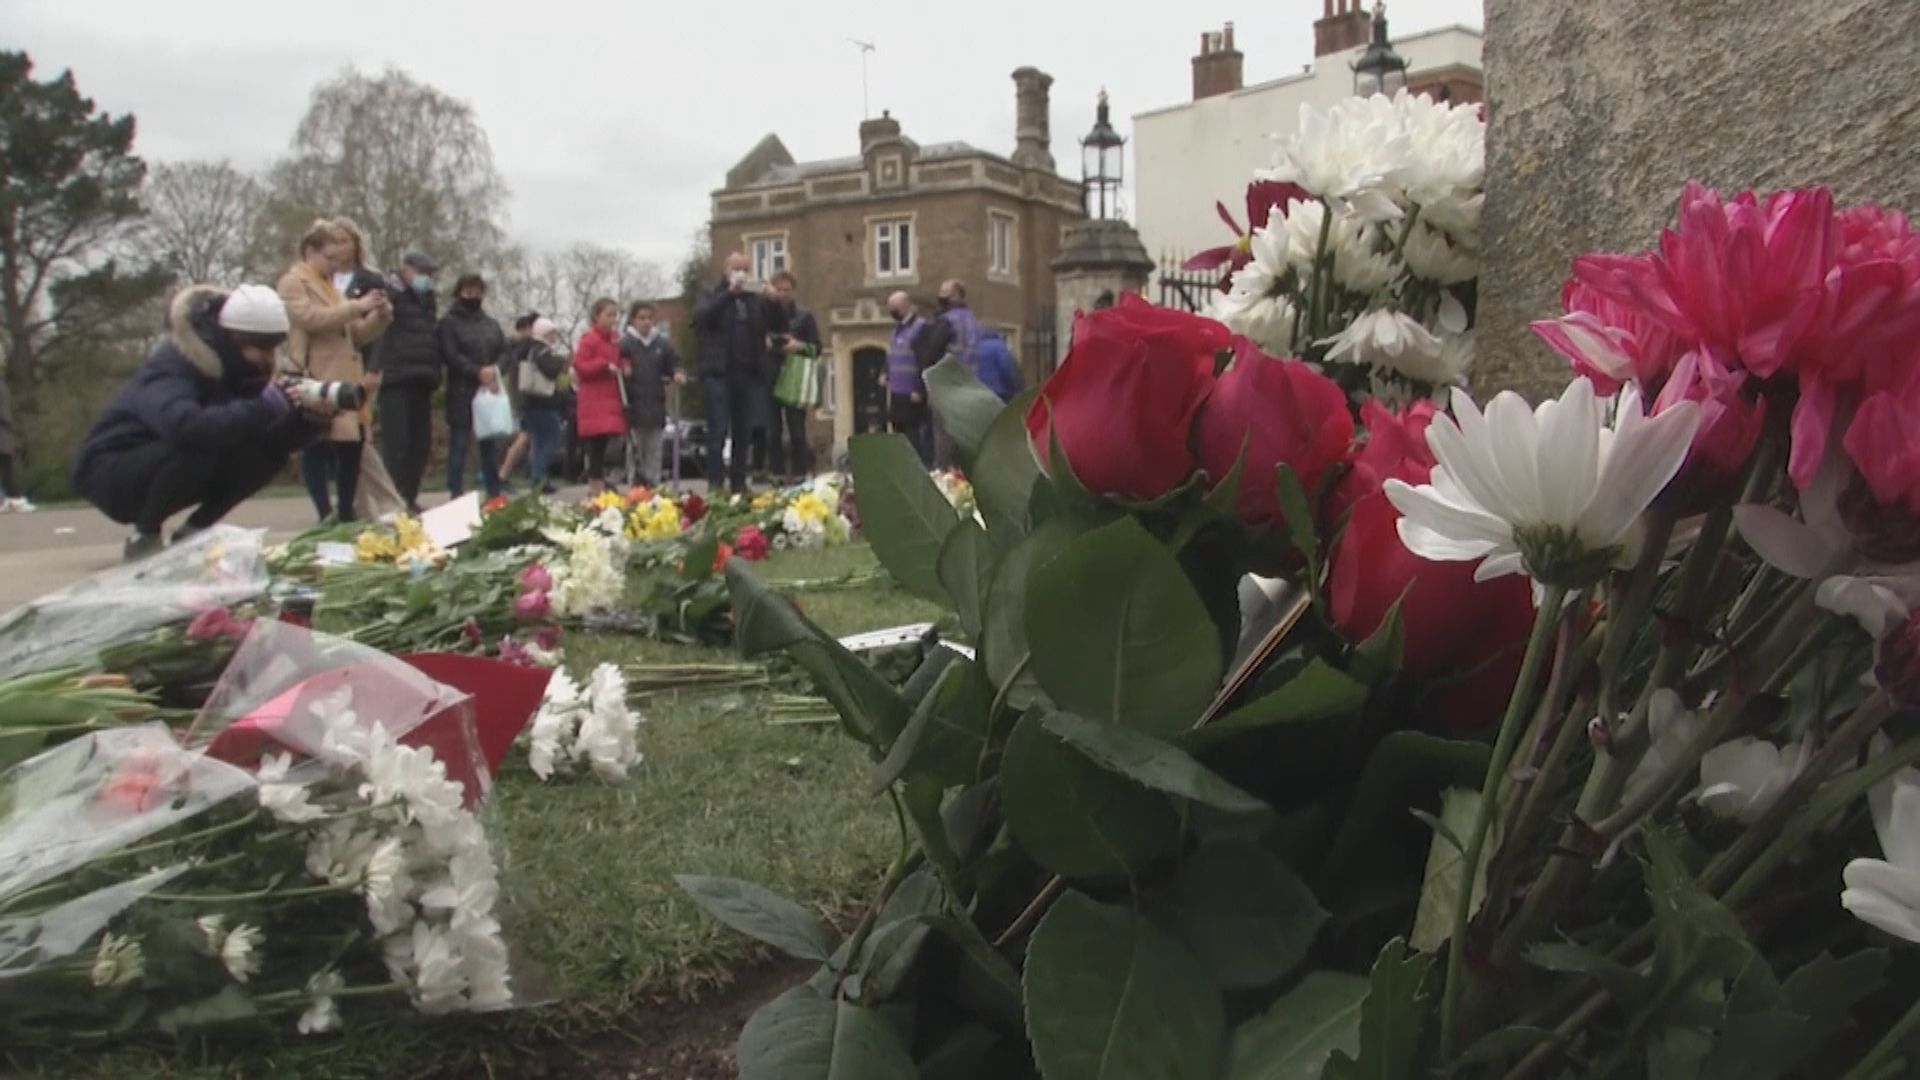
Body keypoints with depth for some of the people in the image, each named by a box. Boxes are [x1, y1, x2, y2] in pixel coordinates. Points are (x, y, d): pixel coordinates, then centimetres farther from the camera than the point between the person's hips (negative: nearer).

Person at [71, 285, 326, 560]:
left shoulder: (234, 366, -5)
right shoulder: (171, 366, -27)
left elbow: (272, 441, -9)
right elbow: (185, 426, -48)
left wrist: (307, 421, -29)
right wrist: (264, 408, -48)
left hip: (169, 469, 7)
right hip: (110, 473, -7)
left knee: (268, 453, -10)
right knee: (196, 446, -35)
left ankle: (193, 532, 1)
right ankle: (144, 536, -14)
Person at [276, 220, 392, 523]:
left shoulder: (329, 286, 24)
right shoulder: (293, 283, 0)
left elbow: (356, 336, 20)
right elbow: (312, 318, -19)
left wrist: (380, 316, 3)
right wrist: (357, 306, -21)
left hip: (343, 380, 8)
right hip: (313, 382, -7)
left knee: (352, 444, 4)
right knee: (316, 448, -5)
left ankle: (346, 513, 11)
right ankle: (326, 515, -5)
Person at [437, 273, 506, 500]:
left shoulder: (491, 324, 17)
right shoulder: (449, 322, 2)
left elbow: (505, 352, 11)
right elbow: (450, 356, -10)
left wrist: (495, 371, -9)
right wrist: (478, 372, -18)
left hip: (491, 392, 4)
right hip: (462, 394, -4)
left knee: (491, 446, 5)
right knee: (459, 446, -3)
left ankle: (494, 496, 9)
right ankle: (456, 497, -1)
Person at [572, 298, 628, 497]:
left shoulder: (613, 339, 16)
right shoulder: (589, 339, -9)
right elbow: (579, 365, -15)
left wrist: (622, 366, 8)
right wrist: (605, 365, -20)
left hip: (610, 398, 8)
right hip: (594, 400, -8)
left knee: (603, 444, 8)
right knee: (597, 444, -11)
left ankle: (597, 485, 15)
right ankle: (596, 488, -8)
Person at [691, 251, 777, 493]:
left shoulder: (755, 299, 16)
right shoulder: (711, 293, 8)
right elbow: (701, 316, -12)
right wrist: (730, 292, -13)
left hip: (747, 373, 4)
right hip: (718, 373, -4)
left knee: (743, 432, 6)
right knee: (718, 432, -7)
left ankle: (739, 483, 13)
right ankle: (715, 485, -5)